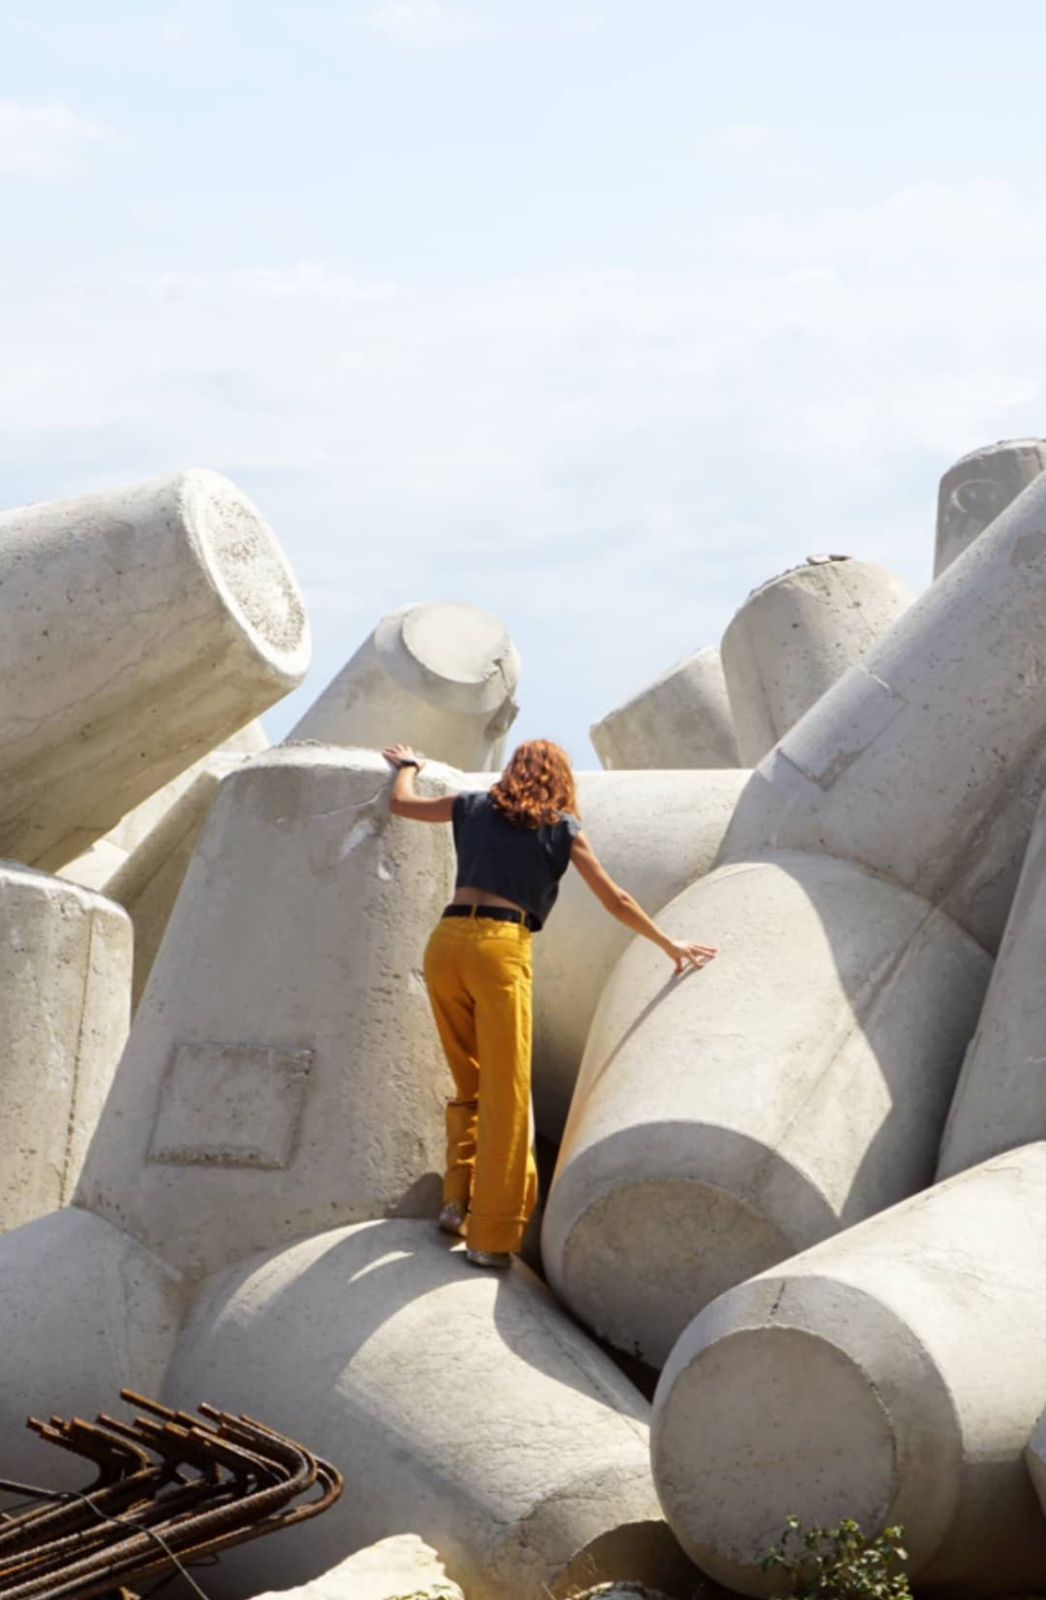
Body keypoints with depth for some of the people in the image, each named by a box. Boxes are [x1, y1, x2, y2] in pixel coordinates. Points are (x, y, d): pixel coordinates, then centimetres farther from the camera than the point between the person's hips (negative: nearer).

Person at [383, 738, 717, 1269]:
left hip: (445, 942, 4)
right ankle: (492, 1236, -4)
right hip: (501, 948, -4)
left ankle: (457, 1199, 13)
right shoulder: (563, 829, 12)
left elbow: (401, 802, 32)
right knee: (506, 1095, -1)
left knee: (469, 1084, 21)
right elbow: (616, 901, 18)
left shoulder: (474, 808, 19)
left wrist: (407, 765, 53)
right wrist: (669, 945, 29)